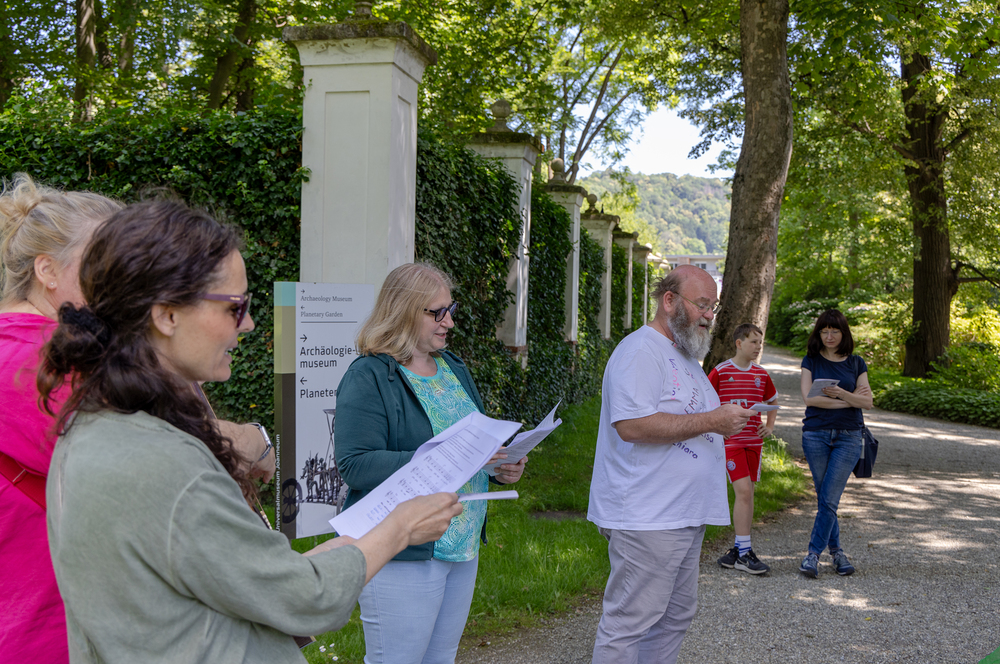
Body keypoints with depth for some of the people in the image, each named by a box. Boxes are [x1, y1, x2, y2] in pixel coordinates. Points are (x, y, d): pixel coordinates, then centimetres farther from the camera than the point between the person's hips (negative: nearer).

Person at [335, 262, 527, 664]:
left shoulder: (453, 368, 13)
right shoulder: (369, 378, -13)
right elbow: (356, 465, -22)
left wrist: (502, 468, 0)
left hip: (463, 548, 8)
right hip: (402, 556, -8)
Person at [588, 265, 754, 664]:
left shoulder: (686, 355, 21)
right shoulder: (641, 351, -13)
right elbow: (631, 424, -25)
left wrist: (728, 419, 15)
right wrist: (710, 421, -20)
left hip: (686, 514, 11)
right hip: (646, 520, -10)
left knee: (676, 615, 16)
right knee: (629, 623, -5)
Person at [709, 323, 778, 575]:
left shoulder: (761, 374, 10)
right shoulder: (720, 372, -6)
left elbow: (772, 400, 25)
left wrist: (770, 426, 12)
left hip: (753, 440, 6)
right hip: (730, 439, -6)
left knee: (747, 493, 7)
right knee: (743, 490, -14)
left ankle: (738, 549, 16)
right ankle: (744, 553, -9)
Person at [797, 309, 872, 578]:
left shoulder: (856, 363, 7)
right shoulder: (811, 360, 4)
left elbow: (868, 402, -1)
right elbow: (809, 397, -7)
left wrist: (840, 393, -17)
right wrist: (849, 400, -8)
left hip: (848, 437, 0)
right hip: (816, 434, 0)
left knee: (829, 498, -8)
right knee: (824, 498, 4)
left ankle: (813, 553, -3)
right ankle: (836, 551, 17)